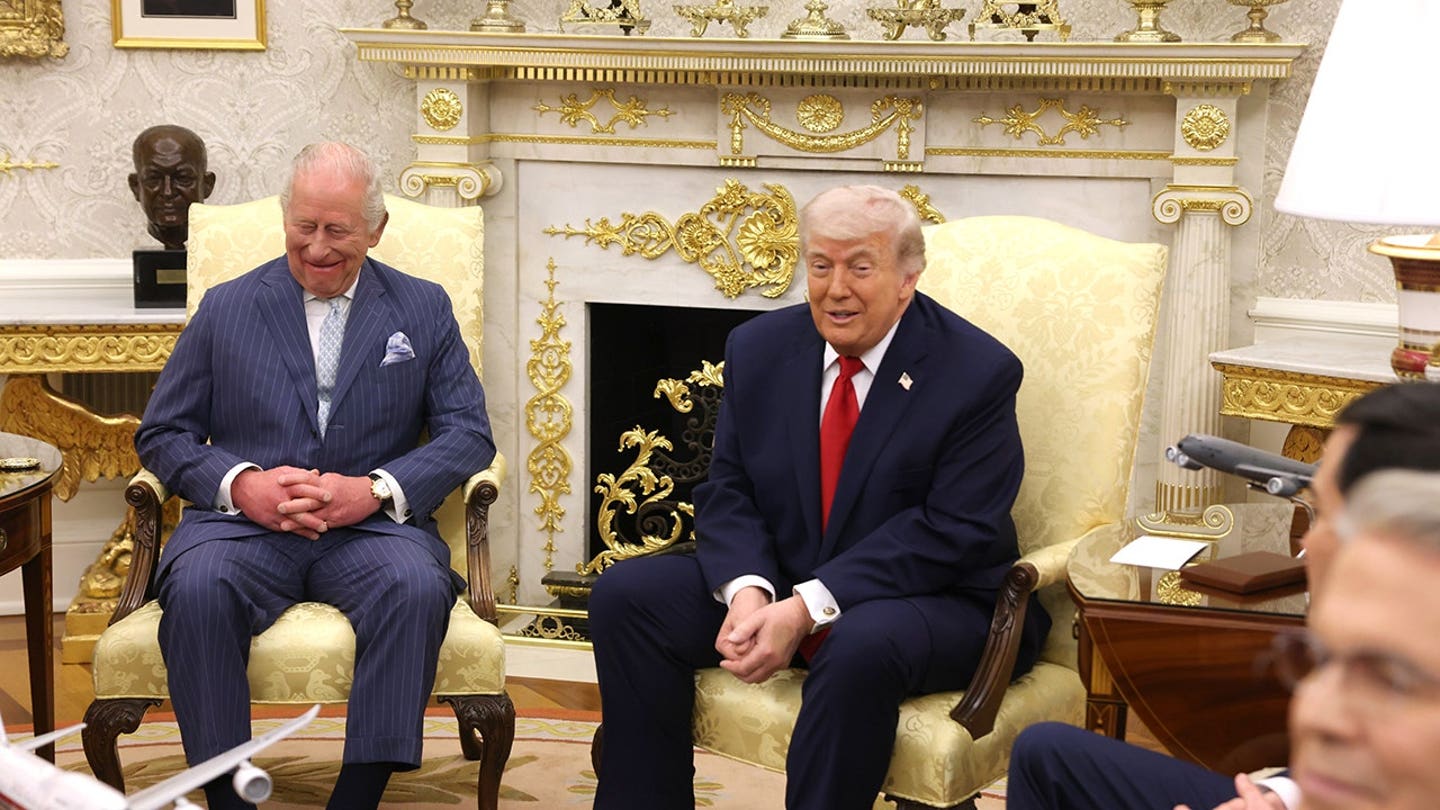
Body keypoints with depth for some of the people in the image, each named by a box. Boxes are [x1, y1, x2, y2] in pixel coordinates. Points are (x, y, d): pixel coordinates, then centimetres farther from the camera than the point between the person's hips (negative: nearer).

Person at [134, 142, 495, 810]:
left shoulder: (423, 310, 13)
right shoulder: (226, 308, 13)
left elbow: (469, 434, 6)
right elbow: (161, 433, 11)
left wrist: (376, 490, -12)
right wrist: (240, 484, -11)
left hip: (369, 528, 0)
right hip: (244, 525, 0)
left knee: (418, 586, -34)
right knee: (196, 587, -33)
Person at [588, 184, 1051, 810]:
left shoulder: (978, 374, -12)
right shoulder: (758, 349, 4)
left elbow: (952, 531, -18)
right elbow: (727, 492, 4)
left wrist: (808, 609, -26)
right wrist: (747, 589, -19)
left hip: (937, 603, -5)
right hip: (775, 582, 5)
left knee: (862, 646, -38)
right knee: (624, 594, -12)